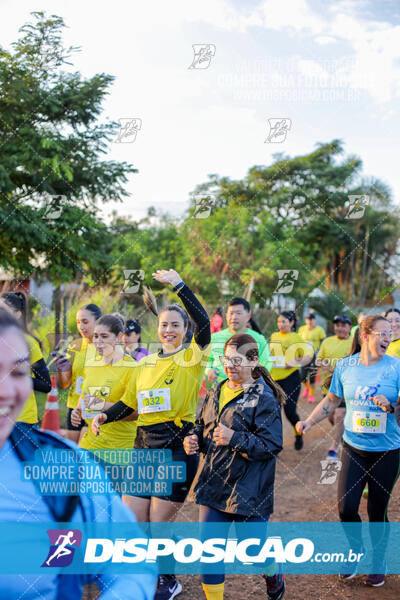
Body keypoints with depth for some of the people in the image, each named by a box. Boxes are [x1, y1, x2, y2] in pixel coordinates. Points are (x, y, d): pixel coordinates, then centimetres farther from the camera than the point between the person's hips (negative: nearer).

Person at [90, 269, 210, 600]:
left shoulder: (192, 357, -3)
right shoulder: (146, 363, 13)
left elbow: (204, 322, -20)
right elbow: (129, 402, 19)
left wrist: (180, 285, -19)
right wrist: (105, 416, 1)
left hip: (177, 447, -5)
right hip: (145, 445, 6)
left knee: (158, 524, 0)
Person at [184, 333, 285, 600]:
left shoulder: (264, 398, -12)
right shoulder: (216, 393, 9)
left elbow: (271, 445, -17)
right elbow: (203, 426, 22)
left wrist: (235, 439, -26)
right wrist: (194, 439, 0)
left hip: (248, 488, -6)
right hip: (213, 483, 6)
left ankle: (273, 572, 42)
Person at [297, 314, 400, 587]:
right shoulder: (345, 366, -1)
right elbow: (332, 400, 11)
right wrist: (309, 421, 2)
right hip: (354, 447, 2)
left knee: (378, 510, 7)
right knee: (346, 507, 0)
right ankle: (356, 548, 31)